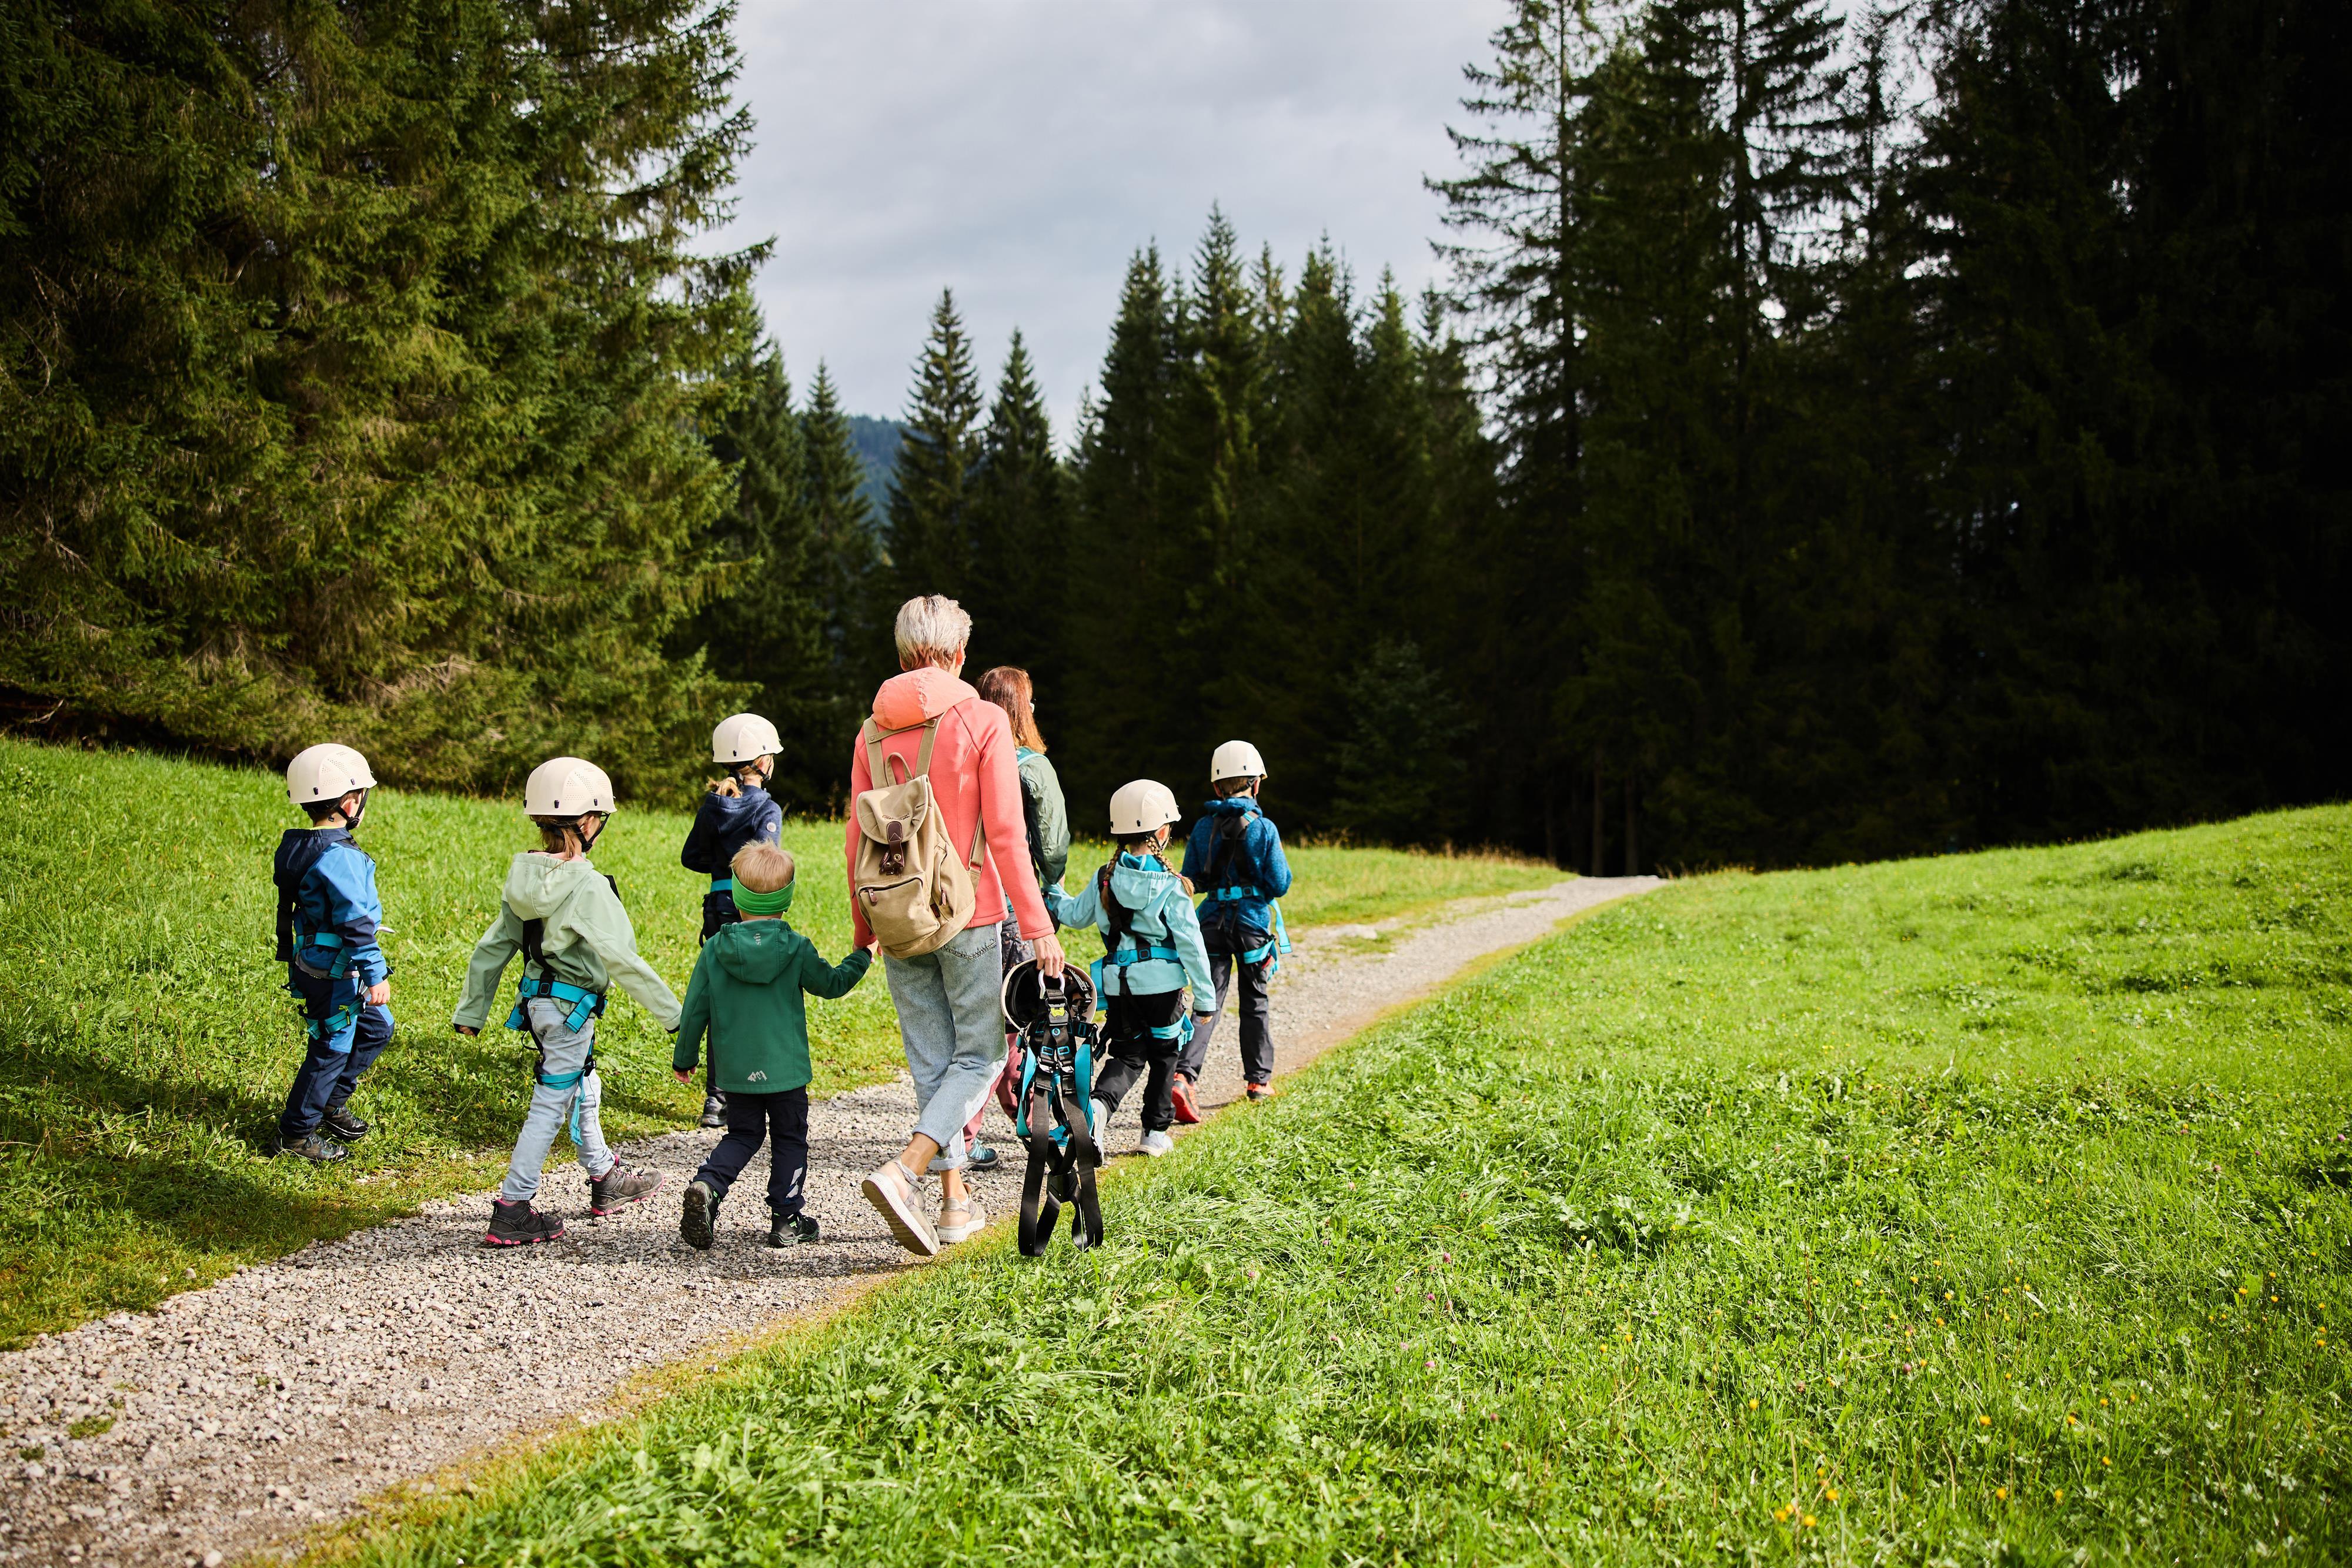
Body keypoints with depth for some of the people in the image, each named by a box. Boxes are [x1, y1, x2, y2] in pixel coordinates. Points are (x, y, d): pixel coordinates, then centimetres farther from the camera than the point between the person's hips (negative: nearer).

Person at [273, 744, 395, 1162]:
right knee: (331, 1050, 4)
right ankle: (296, 1134, 16)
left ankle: (332, 1103, 31)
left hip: (309, 961, 10)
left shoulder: (296, 846, 6)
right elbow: (356, 924, -26)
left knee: (377, 1027, 21)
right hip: (332, 974, -10)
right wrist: (377, 975, -22)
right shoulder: (341, 858, -24)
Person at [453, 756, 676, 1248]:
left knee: (583, 1091, 24)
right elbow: (621, 959, -23)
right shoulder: (588, 886, -22)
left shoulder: (525, 877, 1)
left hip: (538, 1000, 8)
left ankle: (605, 1179, 41)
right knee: (550, 1105, 0)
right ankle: (512, 1212, 3)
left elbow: (493, 946, 6)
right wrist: (671, 1013, -18)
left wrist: (472, 1010, 14)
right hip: (571, 1005, -8)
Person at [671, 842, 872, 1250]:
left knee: (743, 1135, 17)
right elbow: (832, 984, 3)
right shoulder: (797, 948, -10)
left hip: (734, 1070, 2)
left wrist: (684, 1058, 14)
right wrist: (862, 957, 21)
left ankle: (707, 1186, -7)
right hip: (785, 1066, -2)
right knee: (790, 1138, 13)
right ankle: (786, 1220, 13)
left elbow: (695, 1008, 1)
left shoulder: (715, 949, -4)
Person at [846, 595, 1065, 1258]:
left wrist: (862, 928, 18)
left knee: (931, 1062, 13)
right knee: (980, 1055, 4)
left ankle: (955, 1200, 17)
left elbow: (857, 839, 8)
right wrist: (1037, 924, -8)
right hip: (966, 913, -4)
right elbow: (1006, 835, -12)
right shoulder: (982, 721, -7)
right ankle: (903, 1171, -16)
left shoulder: (873, 731, 5)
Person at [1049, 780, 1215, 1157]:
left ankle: (1100, 1103, -15)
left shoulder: (1105, 879, 0)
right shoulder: (1169, 886, -12)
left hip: (1118, 984, 3)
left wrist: (1053, 897, 38)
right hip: (1162, 983, -3)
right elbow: (1190, 943, -12)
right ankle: (1156, 1131, 19)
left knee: (1127, 1055, 13)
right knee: (1163, 1055, 15)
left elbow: (1076, 914, 16)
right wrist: (1204, 995, -5)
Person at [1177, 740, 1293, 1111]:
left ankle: (1184, 1074, -19)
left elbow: (1191, 881, 5)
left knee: (1209, 1000, 0)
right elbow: (1279, 883, -8)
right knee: (1256, 1001, 15)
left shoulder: (1203, 828, 1)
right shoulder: (1264, 828, -8)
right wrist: (1280, 868, 12)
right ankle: (1259, 1078, 24)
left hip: (1213, 920, 2)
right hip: (1253, 921, -2)